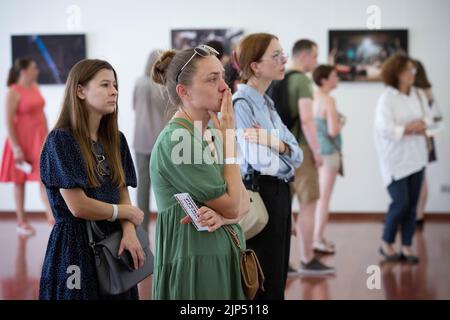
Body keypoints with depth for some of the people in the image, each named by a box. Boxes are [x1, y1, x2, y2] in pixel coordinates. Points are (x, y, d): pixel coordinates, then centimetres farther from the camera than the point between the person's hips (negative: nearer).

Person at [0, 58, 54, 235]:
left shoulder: (35, 87, 6)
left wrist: (47, 137, 11)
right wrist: (16, 148, -20)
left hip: (39, 140, 6)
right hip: (21, 139, -6)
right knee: (20, 181, 6)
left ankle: (51, 215, -3)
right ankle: (21, 222, 14)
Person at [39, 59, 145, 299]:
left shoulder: (116, 140, 9)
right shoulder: (61, 140, -12)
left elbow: (123, 196, 7)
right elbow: (78, 206, -17)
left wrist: (129, 232, -14)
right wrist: (128, 213, -4)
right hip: (76, 246, -6)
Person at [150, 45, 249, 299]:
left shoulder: (210, 136, 9)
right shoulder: (176, 141, -17)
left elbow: (243, 203, 5)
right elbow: (232, 205, -14)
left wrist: (222, 215, -17)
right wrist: (228, 135, -11)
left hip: (224, 257, 8)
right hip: (193, 262, -8)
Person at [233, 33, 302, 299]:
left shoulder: (267, 103, 13)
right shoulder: (241, 104, -15)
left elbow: (297, 155, 1)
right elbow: (260, 163, -26)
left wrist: (276, 143, -16)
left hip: (279, 193, 9)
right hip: (260, 196, -9)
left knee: (278, 277, 16)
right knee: (265, 286, -1)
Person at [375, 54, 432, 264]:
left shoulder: (418, 94, 6)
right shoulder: (387, 98, -11)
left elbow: (427, 116, 13)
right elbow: (385, 128, -18)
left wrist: (421, 125, -8)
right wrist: (409, 128, -15)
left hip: (416, 157, 6)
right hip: (395, 159, -6)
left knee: (412, 203, 5)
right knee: (401, 202, -10)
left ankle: (407, 247, 14)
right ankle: (386, 244, 10)